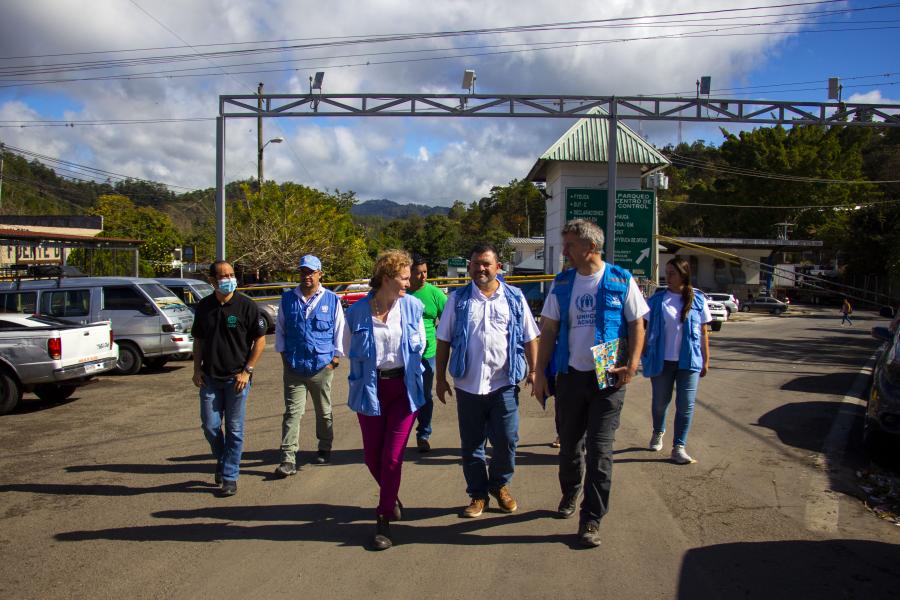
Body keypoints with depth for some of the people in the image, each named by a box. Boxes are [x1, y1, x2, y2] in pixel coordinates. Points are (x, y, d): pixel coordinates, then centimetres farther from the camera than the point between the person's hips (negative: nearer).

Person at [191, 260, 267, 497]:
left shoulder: (246, 306, -8)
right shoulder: (204, 306, 4)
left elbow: (260, 340, -5)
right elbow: (198, 340, 14)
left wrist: (247, 371, -10)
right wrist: (197, 369, 4)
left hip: (236, 378, -3)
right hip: (210, 378, 3)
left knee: (234, 429, 3)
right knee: (210, 426, 6)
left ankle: (229, 477, 15)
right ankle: (222, 461, 34)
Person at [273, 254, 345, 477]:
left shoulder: (331, 299, 1)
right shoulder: (288, 299, 5)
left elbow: (340, 331, 5)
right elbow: (280, 329, 12)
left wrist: (335, 359, 0)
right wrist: (284, 357, 5)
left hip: (322, 367, 0)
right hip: (294, 368, 0)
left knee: (324, 412, 14)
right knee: (292, 412, -4)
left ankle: (324, 449, 31)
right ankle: (288, 459, -2)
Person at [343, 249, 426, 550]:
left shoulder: (412, 306, -4)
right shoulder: (358, 311, -7)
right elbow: (349, 348, 9)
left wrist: (405, 368, 8)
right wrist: (371, 368, 7)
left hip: (404, 387, 0)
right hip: (370, 389, 1)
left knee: (393, 457, -2)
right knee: (372, 455, 10)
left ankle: (384, 520, 12)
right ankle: (391, 498, 40)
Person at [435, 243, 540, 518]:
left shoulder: (515, 298, 5)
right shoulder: (458, 299, 4)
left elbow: (530, 338, 9)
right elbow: (443, 341, 6)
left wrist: (533, 370, 2)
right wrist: (441, 378, 4)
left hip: (504, 384, 0)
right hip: (468, 384, 1)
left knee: (506, 441, 4)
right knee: (471, 444, 9)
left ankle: (500, 485, 30)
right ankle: (478, 493, 26)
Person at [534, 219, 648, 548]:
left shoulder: (621, 280, -4)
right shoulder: (561, 283, 4)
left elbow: (636, 324, -1)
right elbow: (549, 330, 5)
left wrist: (632, 364, -14)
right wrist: (540, 373, 0)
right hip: (570, 375, 3)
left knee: (599, 449, -2)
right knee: (570, 443, 15)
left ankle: (591, 518, 7)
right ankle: (570, 493, 40)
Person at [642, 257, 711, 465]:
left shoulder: (698, 299, 1)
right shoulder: (657, 299, -1)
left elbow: (703, 332, 6)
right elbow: (647, 328, 3)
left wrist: (706, 360, 6)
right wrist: (644, 355, -1)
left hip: (689, 361, 0)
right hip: (662, 360, 0)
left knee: (686, 405, -1)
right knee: (660, 401, 12)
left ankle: (679, 447, 7)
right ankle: (658, 432, 40)